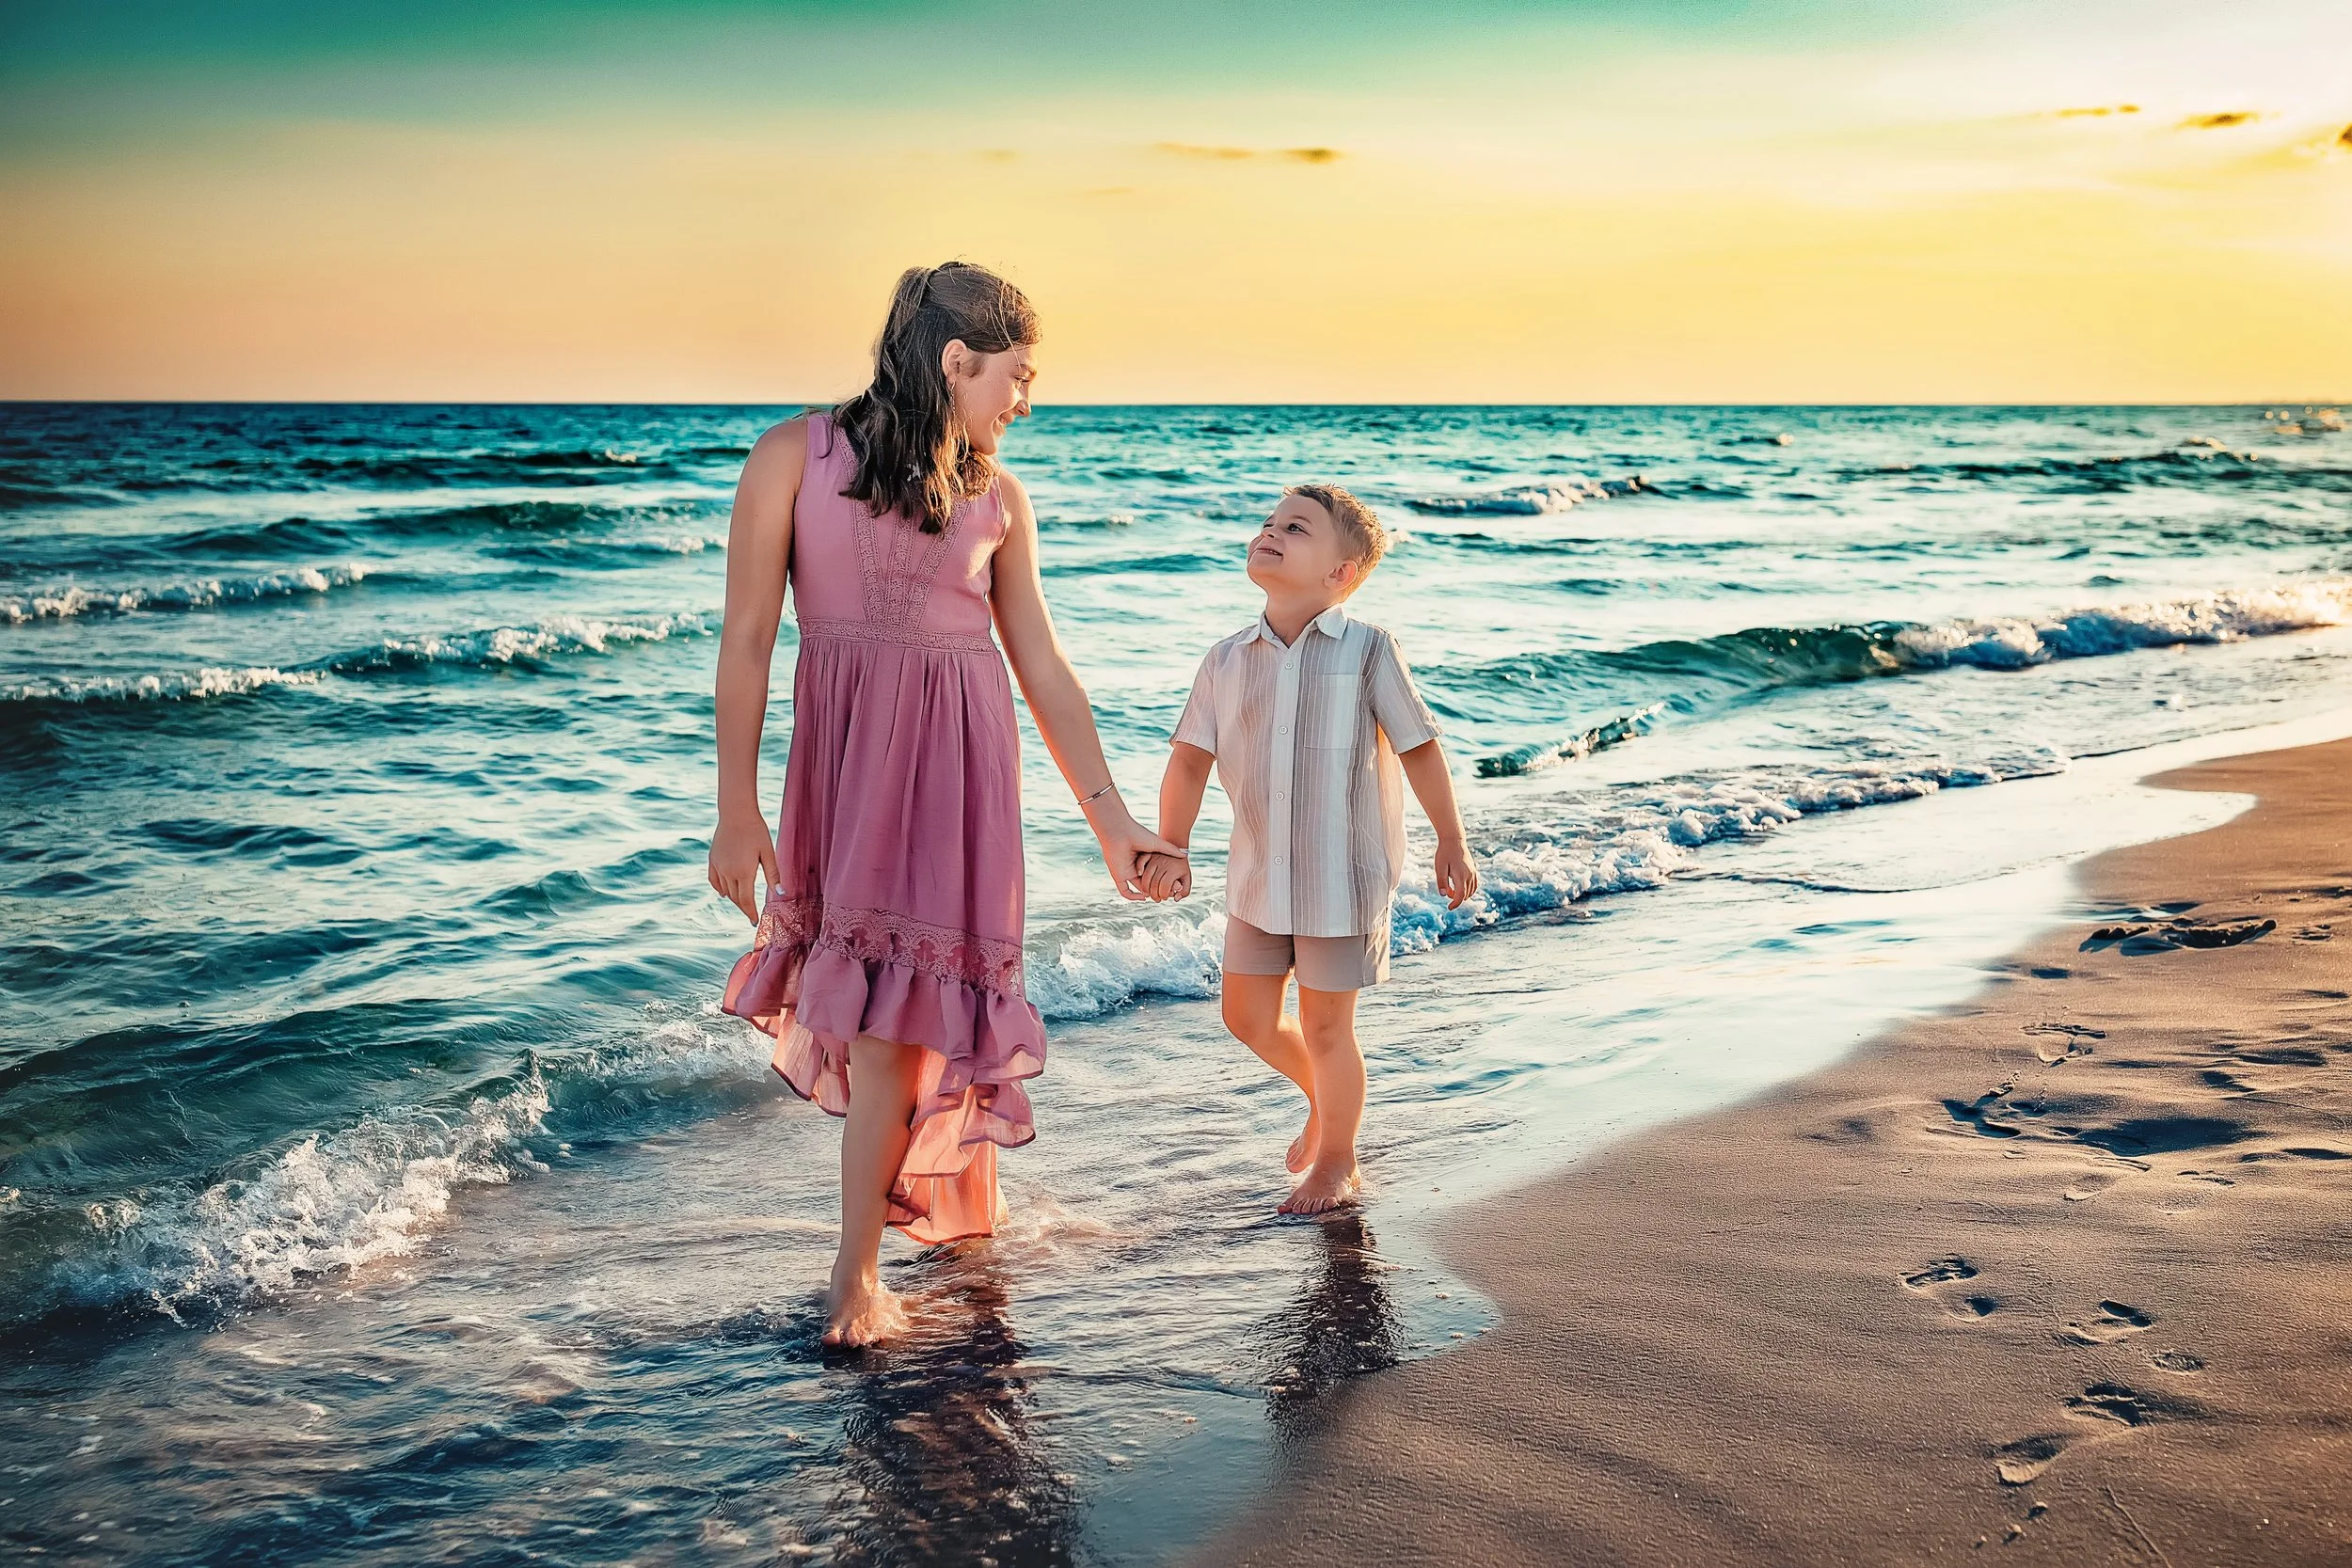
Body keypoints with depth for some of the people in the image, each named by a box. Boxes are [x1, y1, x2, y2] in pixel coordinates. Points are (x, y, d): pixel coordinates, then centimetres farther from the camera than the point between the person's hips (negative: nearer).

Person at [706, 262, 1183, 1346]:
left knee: (904, 995, -5)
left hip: (959, 756, 1)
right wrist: (737, 808, -5)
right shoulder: (796, 458, -1)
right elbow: (748, 638, -2)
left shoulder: (995, 498, 7)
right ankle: (952, 1192, 29)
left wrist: (1111, 820, 9)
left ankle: (859, 1268, 5)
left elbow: (1043, 666, 10)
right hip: (842, 747, -1)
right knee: (869, 992, 4)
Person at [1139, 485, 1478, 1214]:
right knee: (1248, 1018, 12)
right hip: (1257, 876, 5)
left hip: (1343, 878, -4)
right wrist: (1170, 850, -8)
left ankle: (1336, 1162, 28)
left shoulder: (1367, 650, -9)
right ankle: (1323, 1097, 42)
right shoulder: (1227, 660, 1)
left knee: (1325, 1028, 5)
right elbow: (1189, 760, 2)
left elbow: (1419, 749, -4)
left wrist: (1452, 844, -1)